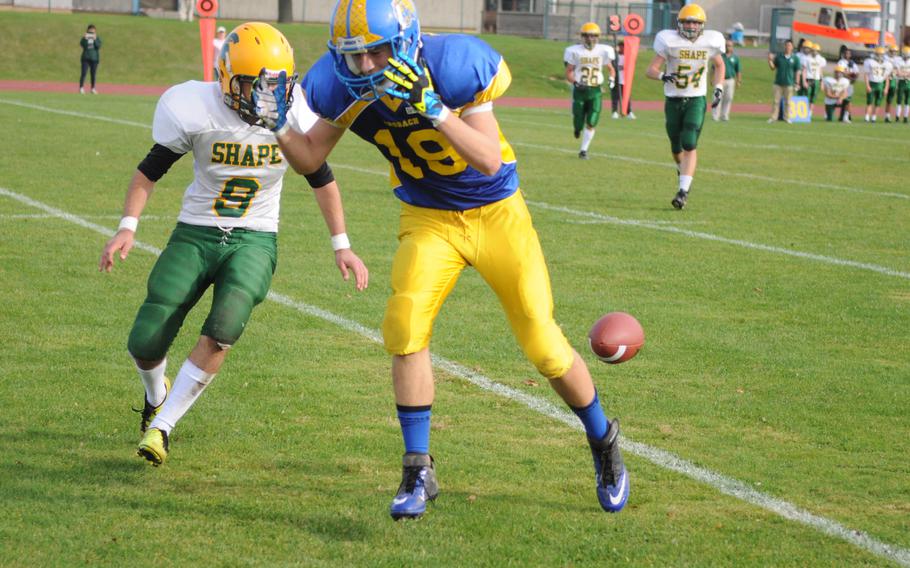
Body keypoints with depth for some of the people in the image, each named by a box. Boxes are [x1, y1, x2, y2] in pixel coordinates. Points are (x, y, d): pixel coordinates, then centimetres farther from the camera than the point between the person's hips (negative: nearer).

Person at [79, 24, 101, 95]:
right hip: (86, 58, -1)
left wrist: (95, 39, -19)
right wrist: (85, 39, -24)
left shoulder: (97, 38, 4)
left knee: (93, 74, 6)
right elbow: (82, 44, -12)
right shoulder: (85, 38, 2)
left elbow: (98, 46, -10)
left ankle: (93, 88, 13)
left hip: (94, 58, 1)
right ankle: (81, 88, -9)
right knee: (84, 73, -9)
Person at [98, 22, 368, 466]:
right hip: (196, 233, 0)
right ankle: (157, 396, 33)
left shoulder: (293, 117, -10)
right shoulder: (196, 112, -16)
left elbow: (321, 180, 7)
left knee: (222, 330, -26)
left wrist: (341, 246, 7)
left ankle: (162, 425, -9)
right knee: (145, 344, -5)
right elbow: (150, 171, -3)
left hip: (254, 239, 0)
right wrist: (128, 226, -16)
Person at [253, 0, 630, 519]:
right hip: (429, 219, 3)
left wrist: (432, 107, -42)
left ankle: (603, 442, 25)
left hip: (496, 213, -3)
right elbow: (310, 159, -4)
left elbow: (490, 161, -31)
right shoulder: (349, 88, -15)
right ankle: (418, 471, -7)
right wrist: (281, 127, -23)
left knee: (543, 343, -2)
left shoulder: (453, 66, -28)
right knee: (405, 325, -20)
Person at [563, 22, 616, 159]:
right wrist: (575, 83, -19)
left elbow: (611, 69, 14)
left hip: (595, 91, 1)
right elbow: (569, 72, -2)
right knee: (579, 123, 0)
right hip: (580, 90, -1)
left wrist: (612, 79, -6)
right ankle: (578, 127, 38)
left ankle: (584, 150, 7)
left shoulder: (603, 51, 0)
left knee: (591, 124, -6)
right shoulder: (575, 51, -5)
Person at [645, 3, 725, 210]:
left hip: (696, 101, -1)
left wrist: (718, 88, 5)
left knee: (689, 145, -16)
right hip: (673, 100, 1)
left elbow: (720, 66, 18)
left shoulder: (709, 42, -2)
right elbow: (651, 70, -10)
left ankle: (684, 190, -16)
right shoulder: (669, 41, -8)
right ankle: (683, 171, 45)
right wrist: (663, 76, -31)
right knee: (676, 147, 11)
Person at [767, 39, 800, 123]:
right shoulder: (778, 56, 6)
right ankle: (773, 117, 4)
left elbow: (797, 71, 2)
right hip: (778, 82, 1)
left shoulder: (795, 58, 1)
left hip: (789, 84, -1)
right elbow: (773, 68, 9)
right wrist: (770, 60, -8)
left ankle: (787, 117, 14)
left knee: (787, 102, 5)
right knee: (776, 101, 1)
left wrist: (796, 83, -3)